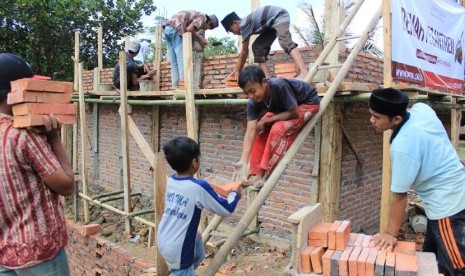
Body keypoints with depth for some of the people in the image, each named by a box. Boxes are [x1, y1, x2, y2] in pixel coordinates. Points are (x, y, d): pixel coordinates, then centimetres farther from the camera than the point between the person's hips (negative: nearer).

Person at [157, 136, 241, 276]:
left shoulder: (171, 181, -3)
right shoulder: (199, 187, -22)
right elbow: (226, 209, -12)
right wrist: (235, 193, 6)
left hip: (164, 242, 7)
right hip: (178, 250, -7)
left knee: (198, 246, 28)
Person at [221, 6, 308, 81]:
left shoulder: (243, 24, -17)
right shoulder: (246, 24, 11)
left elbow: (244, 51, -14)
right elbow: (245, 51, 16)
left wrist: (238, 71, -5)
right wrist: (236, 70, 18)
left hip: (280, 16, -11)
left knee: (285, 42, -32)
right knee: (257, 47, 4)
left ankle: (304, 73, -50)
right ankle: (267, 78, -3)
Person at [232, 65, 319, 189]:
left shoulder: (280, 86, -39)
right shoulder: (253, 103, -20)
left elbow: (294, 112, -30)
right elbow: (250, 132, -24)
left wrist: (267, 120, -26)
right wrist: (243, 162, -32)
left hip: (308, 103, -6)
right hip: (283, 107, 7)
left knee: (278, 129, -27)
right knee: (259, 131, -7)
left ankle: (267, 175, -16)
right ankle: (256, 175, -2)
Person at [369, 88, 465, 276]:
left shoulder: (402, 146, -28)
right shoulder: (421, 109, -6)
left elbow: (400, 195, -20)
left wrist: (391, 233, -10)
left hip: (448, 205, -10)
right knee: (431, 258, 20)